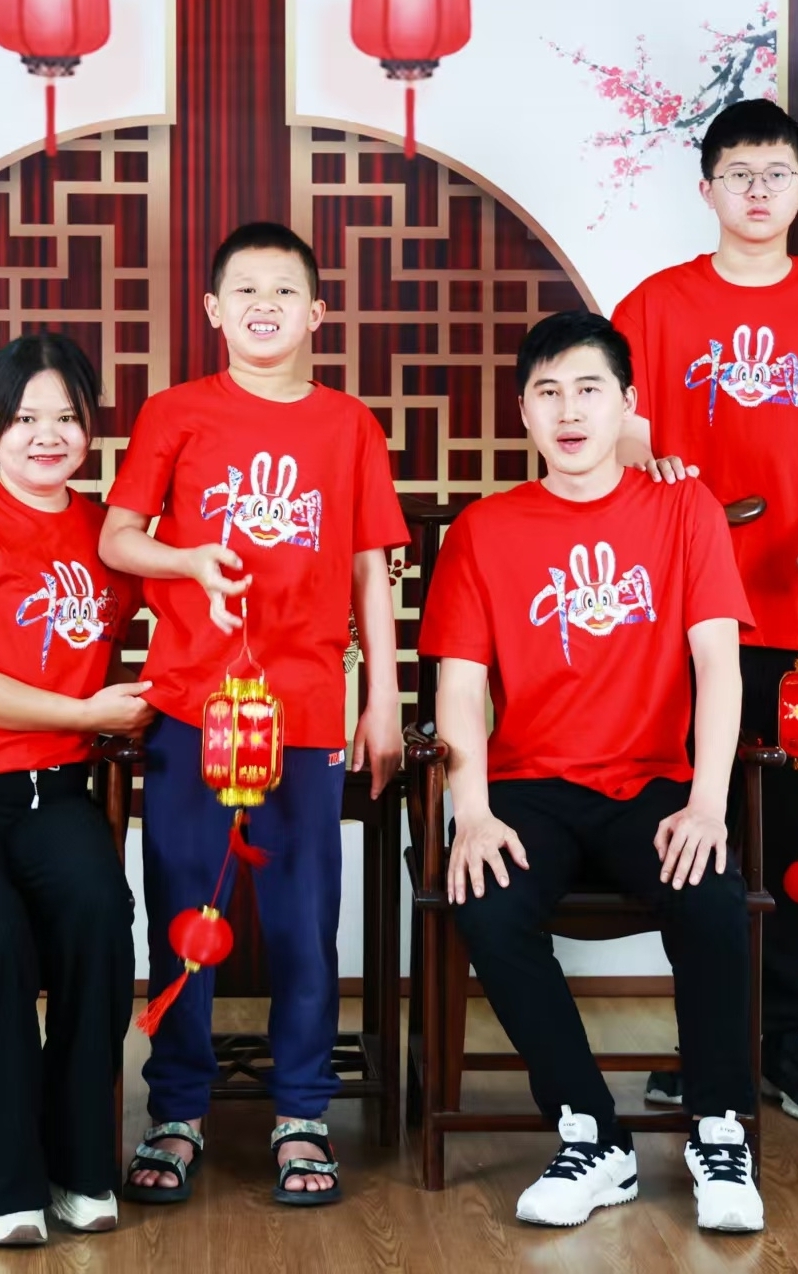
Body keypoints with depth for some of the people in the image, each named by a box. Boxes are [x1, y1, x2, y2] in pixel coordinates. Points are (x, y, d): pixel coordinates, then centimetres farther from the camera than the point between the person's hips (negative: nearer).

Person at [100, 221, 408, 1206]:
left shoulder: (349, 427, 7)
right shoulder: (176, 414, 5)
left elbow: (371, 572, 8)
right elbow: (114, 538, 4)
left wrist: (384, 701, 5)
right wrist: (193, 560, -15)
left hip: (307, 710, 0)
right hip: (188, 701, 0)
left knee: (304, 920, 4)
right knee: (180, 918, 5)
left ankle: (301, 1117, 17)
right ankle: (176, 1116, 17)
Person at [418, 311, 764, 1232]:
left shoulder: (683, 511, 4)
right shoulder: (484, 529, 5)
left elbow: (717, 660, -5)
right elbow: (460, 682, -3)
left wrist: (706, 802, -20)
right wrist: (473, 813, -19)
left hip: (651, 784, 0)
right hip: (530, 786, 1)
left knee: (713, 900, -31)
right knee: (488, 909, -30)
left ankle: (719, 1133, -7)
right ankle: (592, 1138, -11)